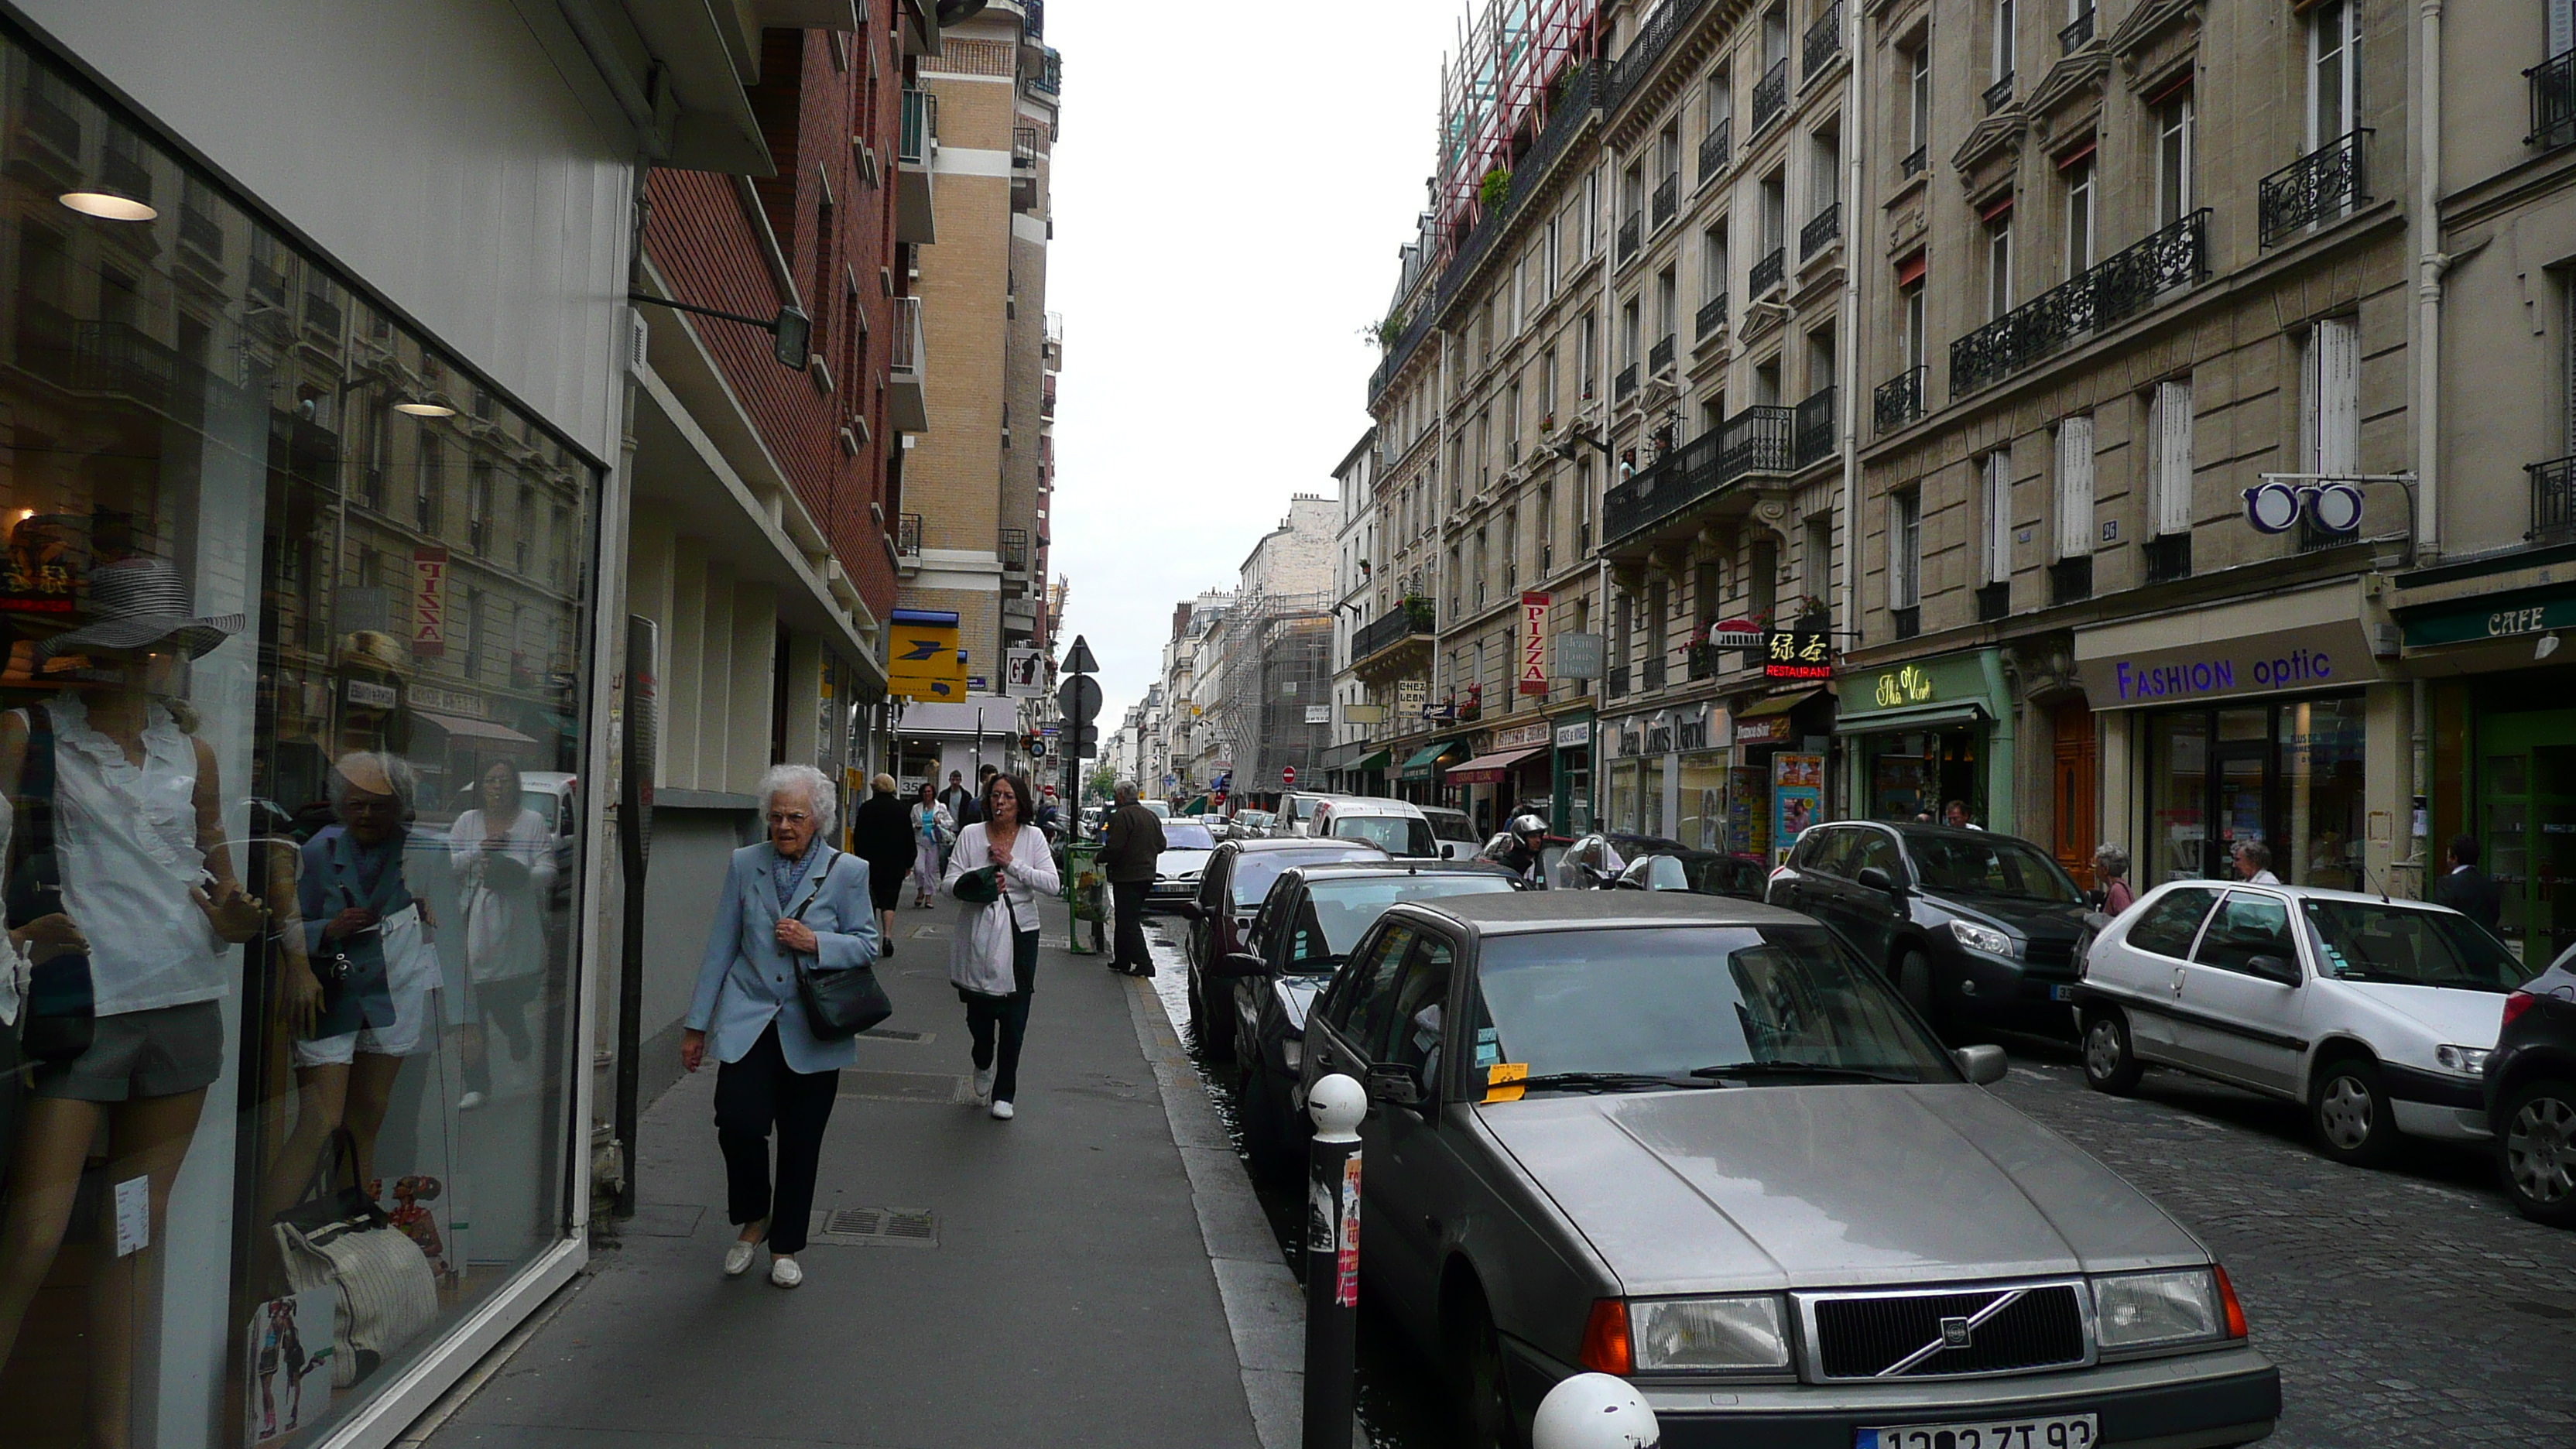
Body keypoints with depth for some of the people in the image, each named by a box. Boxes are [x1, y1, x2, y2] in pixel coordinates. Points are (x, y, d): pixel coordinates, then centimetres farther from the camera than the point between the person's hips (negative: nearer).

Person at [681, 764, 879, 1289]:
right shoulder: (745, 864, 3)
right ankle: (752, 1219, 16)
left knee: (800, 1143, 6)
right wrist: (697, 1024, 8)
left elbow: (867, 945, 2)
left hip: (812, 1029, -1)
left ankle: (785, 1247, 26)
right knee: (737, 1122, -13)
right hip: (748, 1020, 1)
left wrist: (814, 942, -17)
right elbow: (720, 948, 7)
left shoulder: (848, 872, -3)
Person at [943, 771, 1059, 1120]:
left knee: (1014, 1017, -1)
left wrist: (1011, 864, -13)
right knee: (978, 1011, 6)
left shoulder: (1032, 837, 3)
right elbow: (949, 884, -2)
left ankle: (1004, 1094, 12)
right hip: (978, 932, 0)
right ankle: (983, 1064, 39)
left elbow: (1053, 884, -6)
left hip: (1019, 932, 0)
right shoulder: (971, 835, 2)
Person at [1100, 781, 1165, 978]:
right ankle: (1122, 960, 24)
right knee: (1126, 919, 19)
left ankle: (1144, 963, -11)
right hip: (1147, 875, 9)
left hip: (1127, 876, -9)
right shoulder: (1152, 816, 12)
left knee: (1128, 922, -5)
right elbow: (1161, 845, 15)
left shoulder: (1122, 816, -15)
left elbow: (1114, 848, -21)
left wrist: (1100, 858, -3)